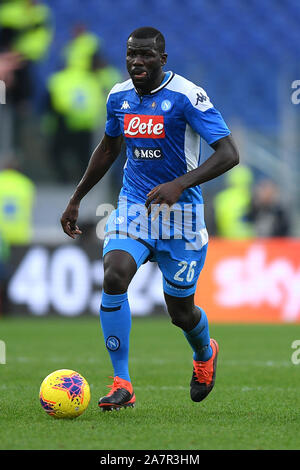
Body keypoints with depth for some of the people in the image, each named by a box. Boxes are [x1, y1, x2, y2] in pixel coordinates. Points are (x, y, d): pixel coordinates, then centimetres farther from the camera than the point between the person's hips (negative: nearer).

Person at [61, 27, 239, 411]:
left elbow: (229, 154, -22)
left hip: (180, 213, -4)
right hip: (133, 207, 4)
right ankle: (122, 385, -17)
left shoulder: (187, 97, -16)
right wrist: (76, 199, 22)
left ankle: (205, 353, 44)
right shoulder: (119, 97, 2)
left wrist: (179, 184, -34)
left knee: (180, 312, 6)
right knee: (113, 277, -23)